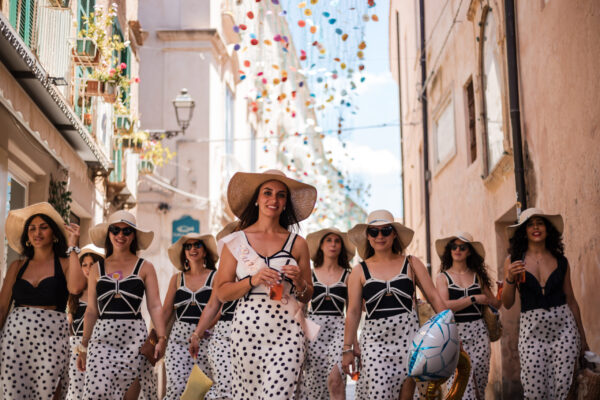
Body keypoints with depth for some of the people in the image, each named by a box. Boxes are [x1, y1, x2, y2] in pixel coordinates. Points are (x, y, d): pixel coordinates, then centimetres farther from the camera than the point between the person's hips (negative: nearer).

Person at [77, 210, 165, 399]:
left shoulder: (145, 267, 7)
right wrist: (84, 346, 12)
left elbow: (154, 306, 2)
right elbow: (91, 311, 14)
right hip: (102, 337, 1)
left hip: (134, 336, -1)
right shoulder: (97, 269, 13)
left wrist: (161, 338, -11)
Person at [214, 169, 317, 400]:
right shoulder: (236, 242, 7)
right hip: (247, 328, 0)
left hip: (287, 331, 0)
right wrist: (253, 280, -10)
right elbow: (222, 292, 4)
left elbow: (307, 296, 15)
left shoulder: (297, 244, 9)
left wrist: (299, 282, -6)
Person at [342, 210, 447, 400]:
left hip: (408, 335, 1)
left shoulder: (411, 264, 7)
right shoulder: (360, 271, 6)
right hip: (374, 339, -1)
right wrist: (348, 348, 3)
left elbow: (434, 298, 5)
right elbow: (353, 312, 5)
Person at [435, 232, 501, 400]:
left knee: (480, 378, -2)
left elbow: (495, 304, 15)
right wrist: (474, 299, -9)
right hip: (455, 332, -2)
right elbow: (444, 306, -10)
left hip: (479, 332, 2)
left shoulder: (478, 276, 13)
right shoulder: (443, 277, 6)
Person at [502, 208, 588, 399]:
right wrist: (510, 278, -14)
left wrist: (582, 335, 15)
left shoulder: (560, 260, 7)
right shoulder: (513, 261, 3)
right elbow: (507, 304, 4)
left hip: (563, 327, 1)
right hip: (531, 328, -1)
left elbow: (570, 299, 13)